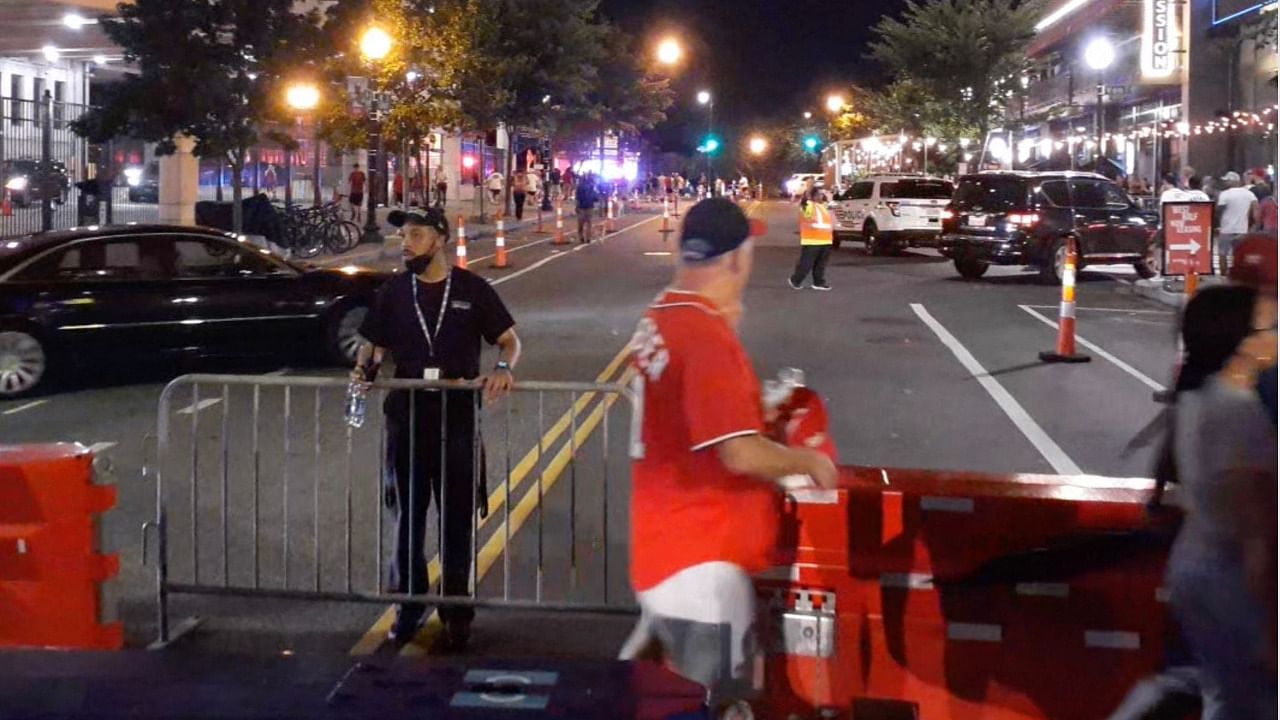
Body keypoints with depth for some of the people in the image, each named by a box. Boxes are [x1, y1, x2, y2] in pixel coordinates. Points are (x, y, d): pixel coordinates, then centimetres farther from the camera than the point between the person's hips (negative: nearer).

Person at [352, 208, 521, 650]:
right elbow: (373, 344, 13)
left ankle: (457, 614, 15)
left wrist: (503, 368, -17)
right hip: (406, 419, 2)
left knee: (457, 520, 4)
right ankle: (410, 605, 23)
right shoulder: (393, 292, 6)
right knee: (408, 517, 10)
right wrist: (365, 367, -8)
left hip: (458, 419, -2)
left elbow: (509, 339, 3)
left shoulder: (472, 290, 0)